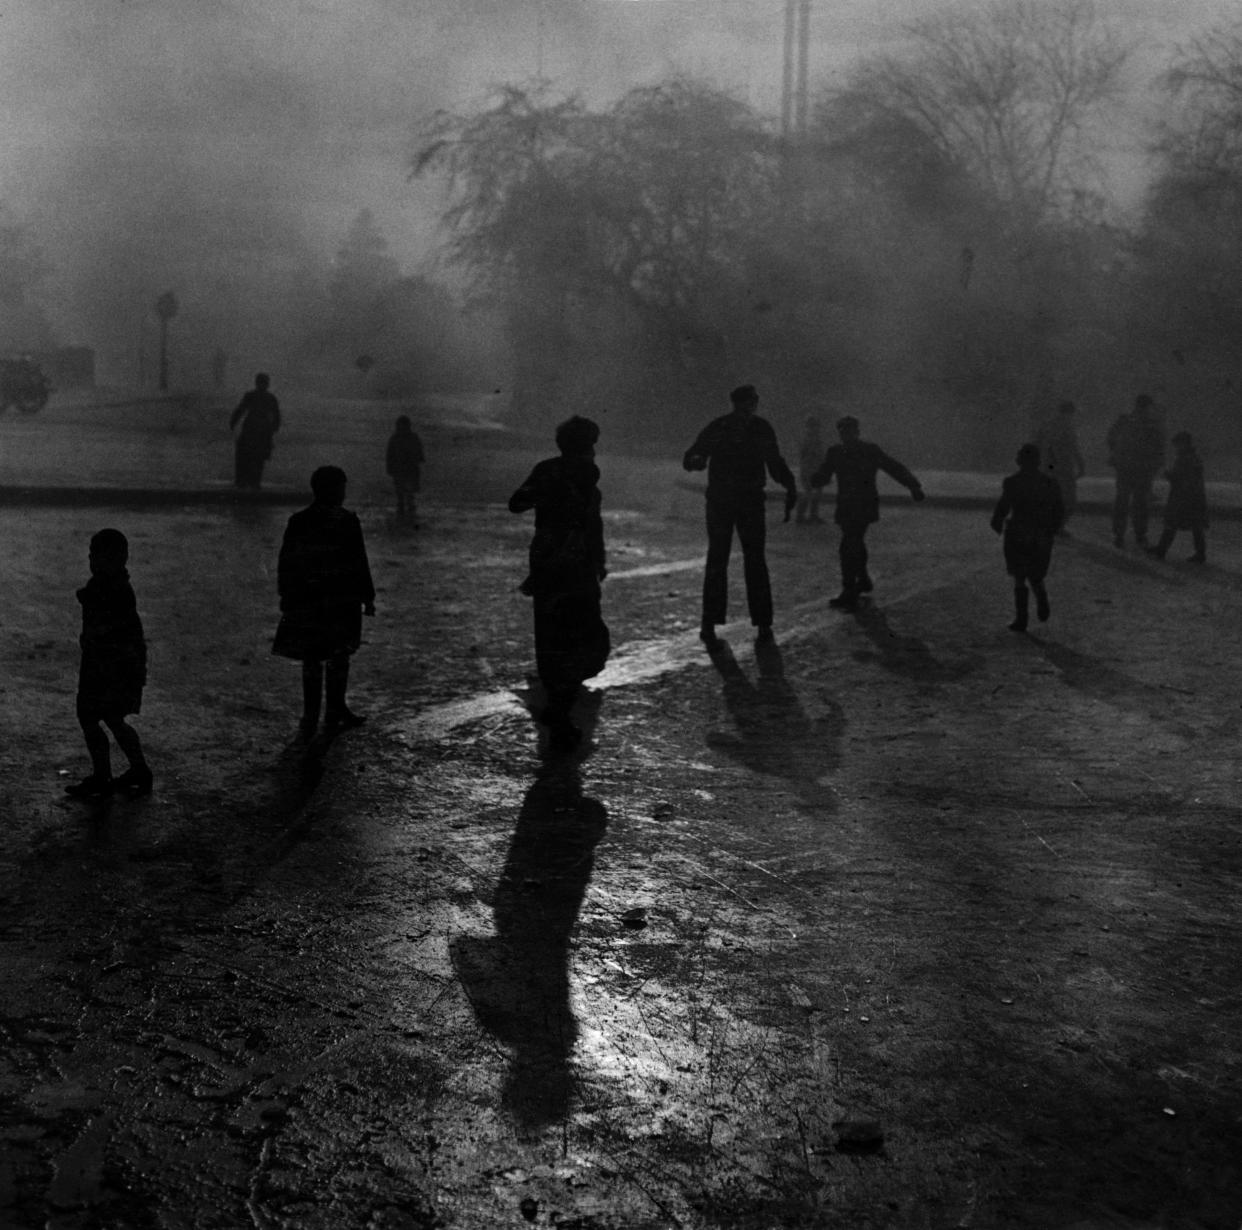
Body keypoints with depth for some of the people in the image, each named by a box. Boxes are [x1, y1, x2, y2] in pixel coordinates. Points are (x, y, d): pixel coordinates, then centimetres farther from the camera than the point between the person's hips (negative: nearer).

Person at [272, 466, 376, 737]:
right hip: (340, 600, -4)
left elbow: (285, 565, 5)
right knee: (338, 656, 9)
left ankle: (310, 717, 10)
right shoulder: (346, 521, -11)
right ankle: (335, 713, 14)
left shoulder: (297, 522, 2)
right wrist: (367, 597, -2)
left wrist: (287, 598, 12)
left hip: (305, 601, 4)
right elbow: (358, 564, -9)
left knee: (311, 659, 11)